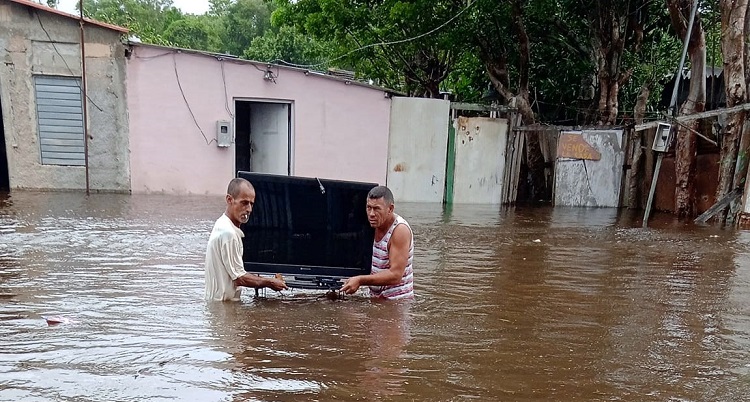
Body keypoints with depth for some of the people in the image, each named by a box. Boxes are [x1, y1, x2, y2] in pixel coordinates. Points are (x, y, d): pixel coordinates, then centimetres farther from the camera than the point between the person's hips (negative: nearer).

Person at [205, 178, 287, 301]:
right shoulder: (228, 233, -20)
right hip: (223, 304, -9)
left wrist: (259, 280, 11)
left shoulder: (222, 225, 11)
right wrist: (269, 282, -6)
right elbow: (239, 278, -16)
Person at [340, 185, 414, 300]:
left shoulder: (400, 230, -17)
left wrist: (360, 281, -27)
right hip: (375, 297, 6)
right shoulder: (375, 225, 4)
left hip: (396, 300, -6)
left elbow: (395, 275, -22)